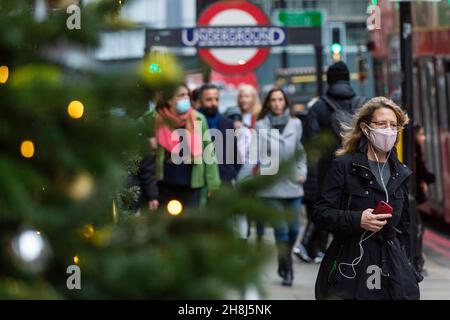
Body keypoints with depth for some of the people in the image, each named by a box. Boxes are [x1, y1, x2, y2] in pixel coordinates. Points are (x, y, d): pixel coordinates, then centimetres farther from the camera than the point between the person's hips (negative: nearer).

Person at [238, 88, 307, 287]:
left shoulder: (295, 124, 8)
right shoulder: (260, 127, 1)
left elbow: (302, 151, 13)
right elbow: (252, 155, -2)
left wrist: (302, 171, -1)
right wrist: (242, 180, -9)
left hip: (292, 184, 2)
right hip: (271, 186, -2)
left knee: (294, 229, 3)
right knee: (281, 229, -3)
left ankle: (284, 261, 29)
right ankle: (287, 269, 10)